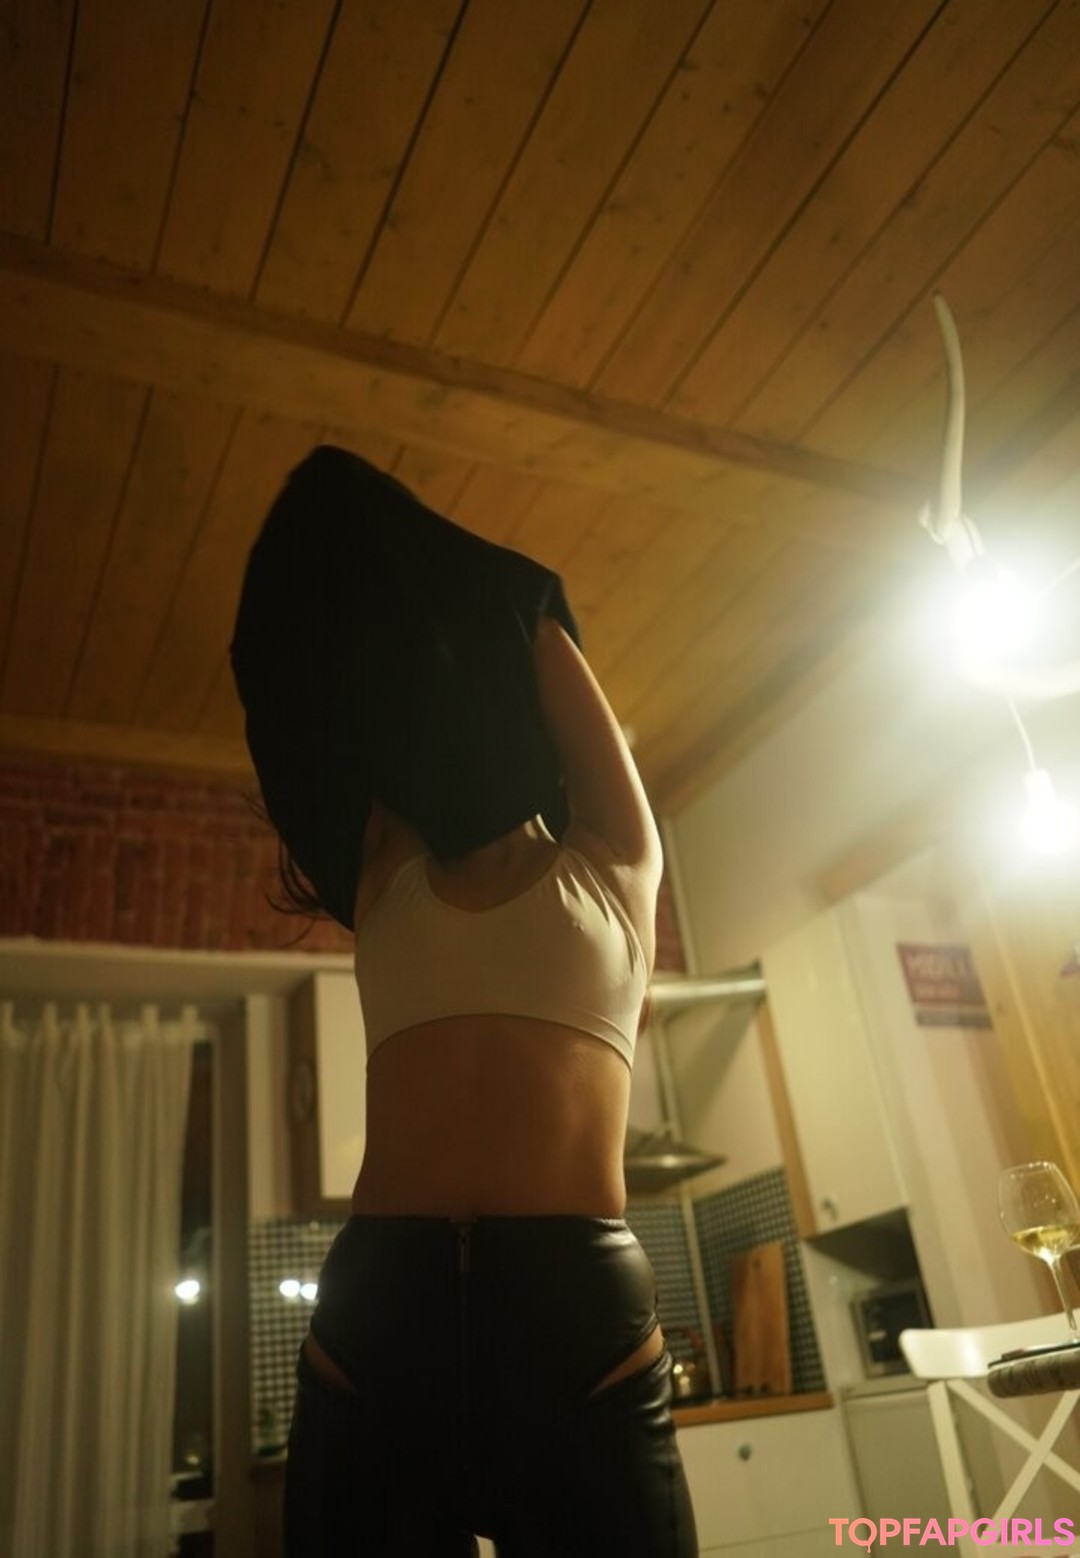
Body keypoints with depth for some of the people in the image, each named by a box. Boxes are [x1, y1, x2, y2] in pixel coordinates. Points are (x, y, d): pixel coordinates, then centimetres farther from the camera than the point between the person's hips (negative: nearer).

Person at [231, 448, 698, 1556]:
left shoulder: (612, 865, 13)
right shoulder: (388, 881, 16)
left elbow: (541, 644, 19)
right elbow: (374, 702, 23)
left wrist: (503, 604, 36)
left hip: (583, 1309, -1)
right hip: (378, 1310, 2)